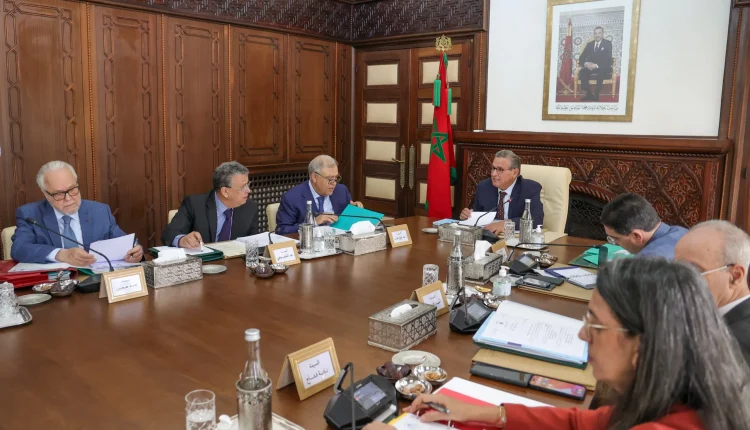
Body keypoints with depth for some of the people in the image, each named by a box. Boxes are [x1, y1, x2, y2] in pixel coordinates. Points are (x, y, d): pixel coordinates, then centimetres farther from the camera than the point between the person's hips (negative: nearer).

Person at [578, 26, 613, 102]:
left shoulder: (608, 44, 1)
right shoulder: (589, 44, 12)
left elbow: (608, 59, -10)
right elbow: (581, 58, 6)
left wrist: (597, 65, -26)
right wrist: (586, 63, -18)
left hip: (603, 68, -3)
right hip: (591, 67, 3)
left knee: (601, 71, -39)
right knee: (582, 72, -29)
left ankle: (596, 94, -29)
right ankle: (589, 94, -21)